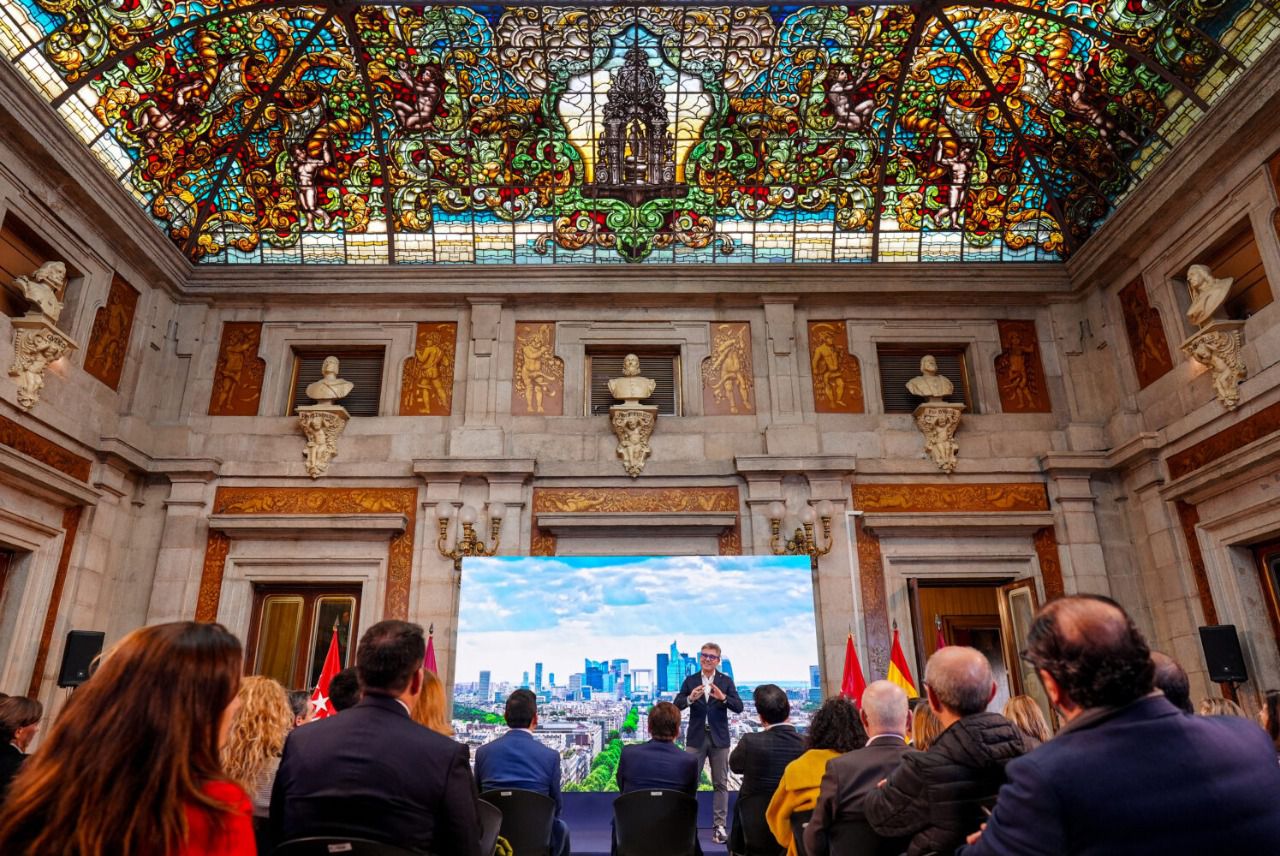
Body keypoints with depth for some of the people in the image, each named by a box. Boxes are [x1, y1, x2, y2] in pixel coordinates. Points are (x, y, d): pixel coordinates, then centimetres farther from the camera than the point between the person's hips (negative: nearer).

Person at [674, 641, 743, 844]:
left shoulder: (726, 681, 0)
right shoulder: (690, 680, 2)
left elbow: (739, 707, -8)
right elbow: (677, 705, -7)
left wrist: (723, 697, -28)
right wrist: (690, 698, -28)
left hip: (719, 738, 0)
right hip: (696, 738, 0)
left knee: (720, 784, 5)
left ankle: (719, 826, 13)